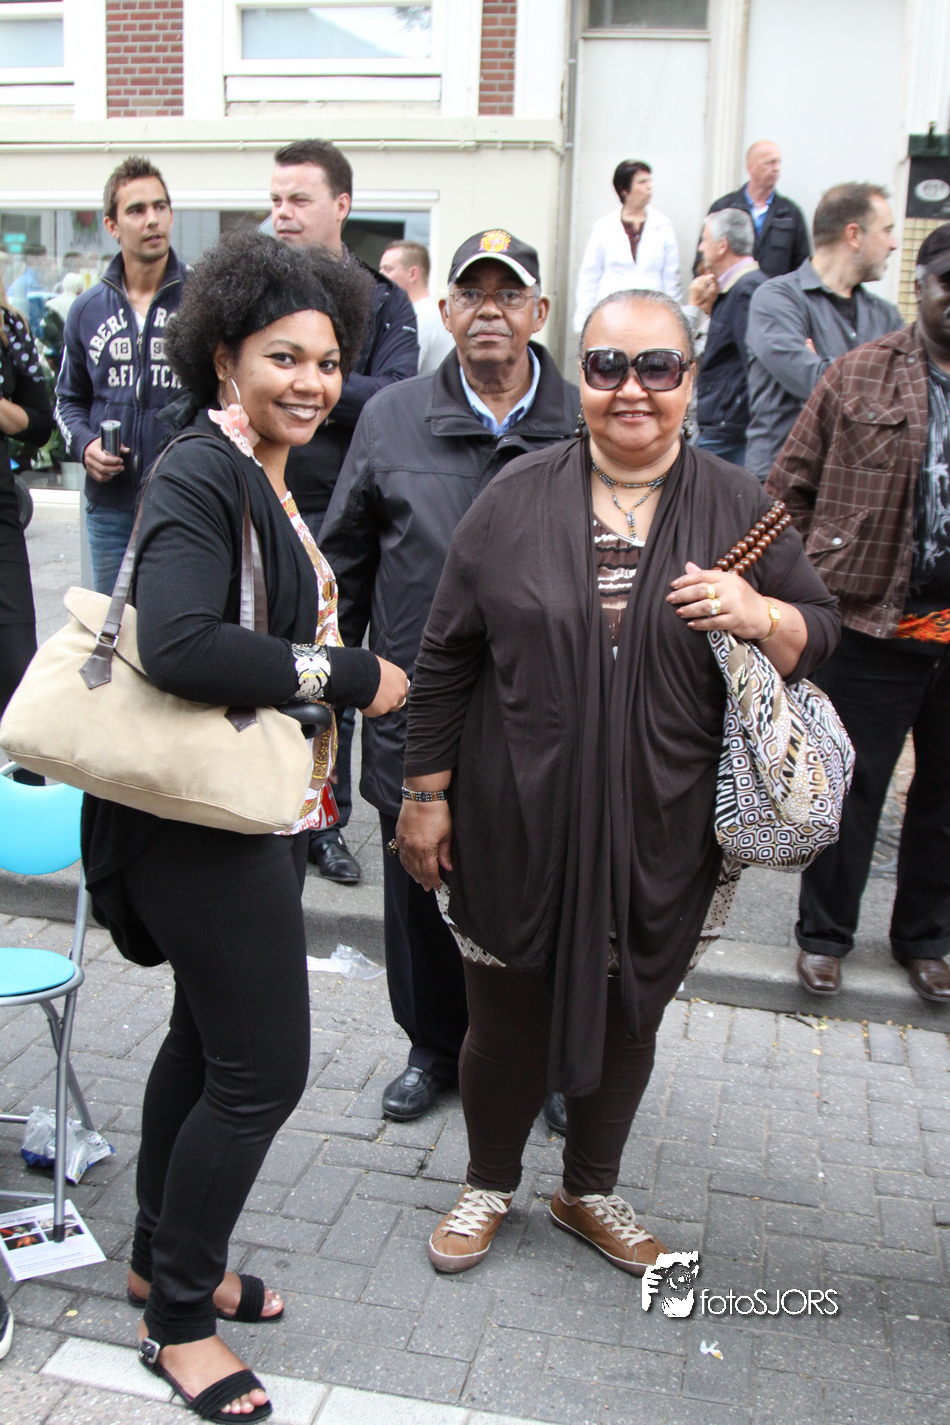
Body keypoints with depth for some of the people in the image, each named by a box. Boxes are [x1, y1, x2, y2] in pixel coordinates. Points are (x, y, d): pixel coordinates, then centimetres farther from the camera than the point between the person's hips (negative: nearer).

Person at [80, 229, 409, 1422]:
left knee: (208, 1040, 21)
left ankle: (164, 1259, 40)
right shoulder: (200, 476, -18)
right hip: (205, 820, -10)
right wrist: (347, 676, -24)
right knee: (262, 1070, -1)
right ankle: (176, 1318, 20)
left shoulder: (274, 475, 10)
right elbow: (179, 644, -32)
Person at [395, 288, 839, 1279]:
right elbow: (445, 658, 2)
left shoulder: (740, 509, 1)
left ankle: (589, 1190, 42)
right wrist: (427, 792, 1)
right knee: (506, 1017, 11)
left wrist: (760, 617, -17)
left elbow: (822, 634, 6)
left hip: (660, 835, 1)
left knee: (629, 1015, 17)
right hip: (517, 824, -1)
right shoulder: (517, 500, -2)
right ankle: (488, 1184, 39)